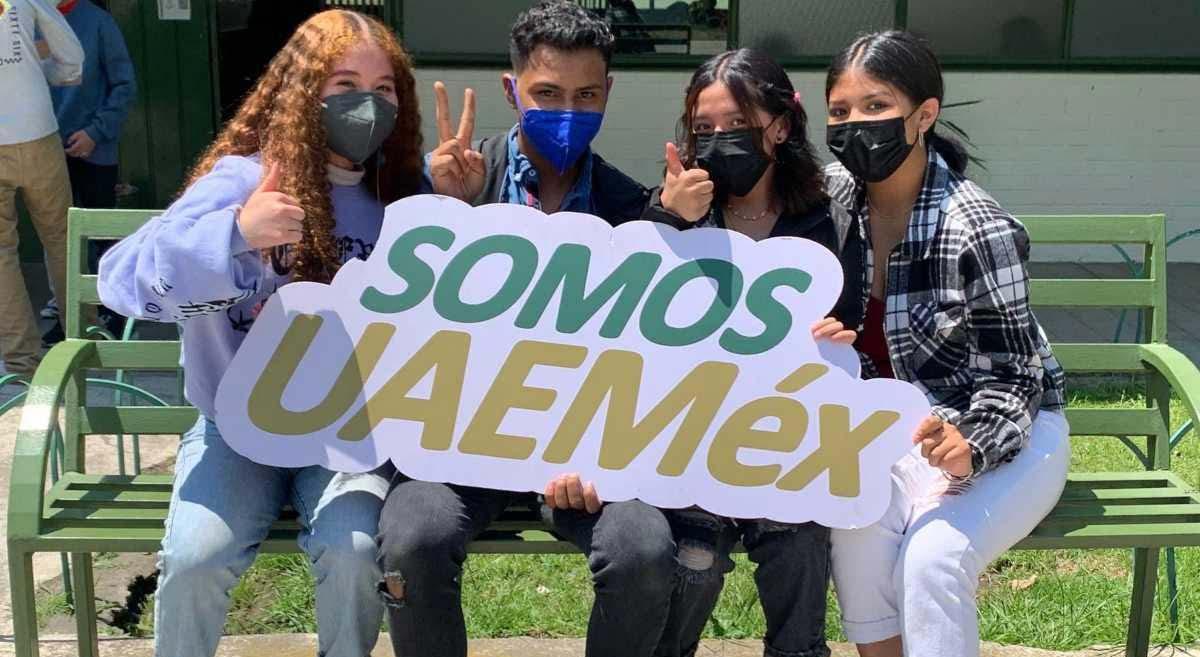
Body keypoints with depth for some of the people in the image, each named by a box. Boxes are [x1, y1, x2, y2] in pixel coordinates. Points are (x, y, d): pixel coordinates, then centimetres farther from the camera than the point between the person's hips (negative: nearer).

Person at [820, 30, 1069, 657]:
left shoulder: (979, 232, -21)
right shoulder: (834, 195, -5)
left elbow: (1009, 378, -15)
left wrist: (970, 448, -35)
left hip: (1002, 426, -3)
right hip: (894, 423, 4)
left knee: (934, 555, -30)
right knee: (858, 524, -28)